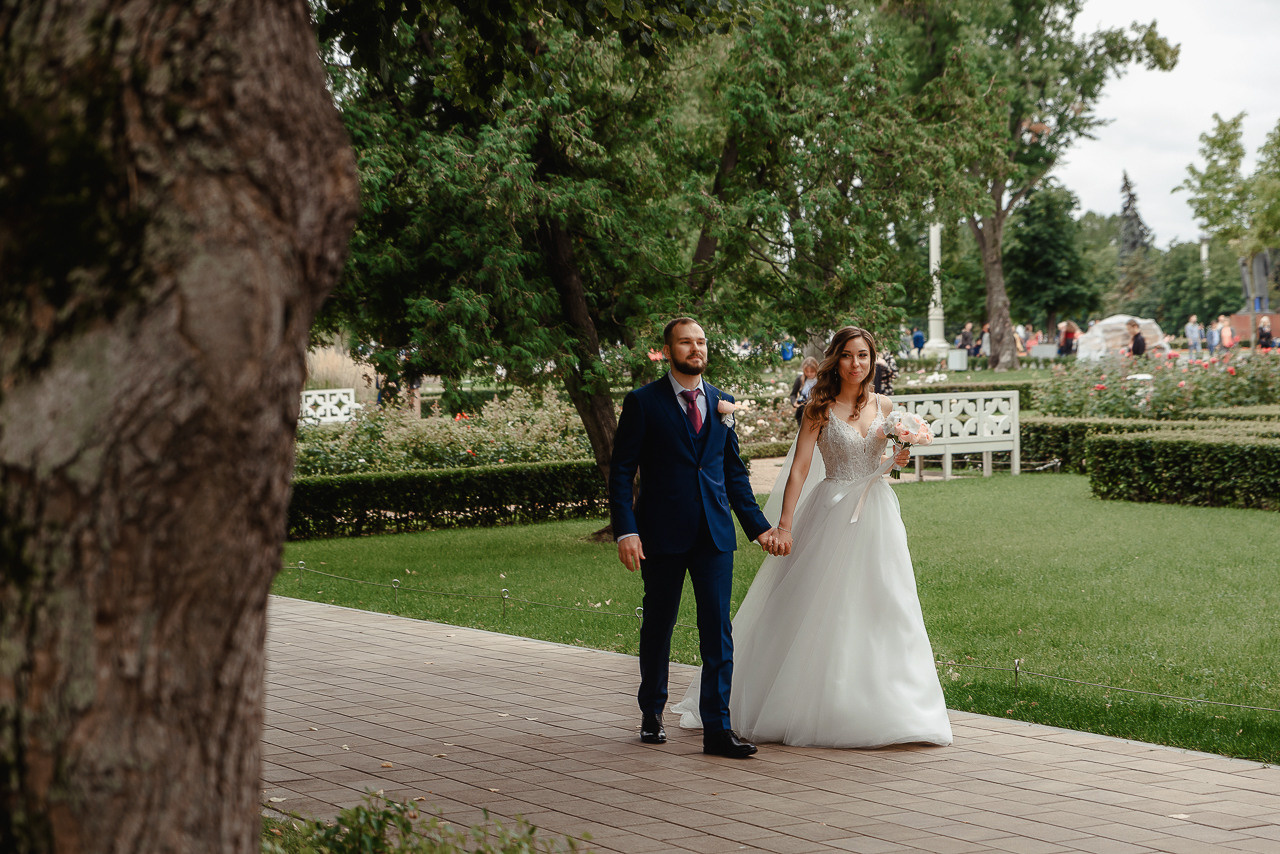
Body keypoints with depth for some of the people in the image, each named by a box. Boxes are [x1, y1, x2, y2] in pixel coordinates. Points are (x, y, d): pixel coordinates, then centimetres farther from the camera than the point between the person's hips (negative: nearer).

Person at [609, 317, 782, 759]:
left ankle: (718, 728, -1)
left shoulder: (722, 403, 11)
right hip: (663, 535, -3)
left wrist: (758, 525, 10)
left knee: (717, 628, -3)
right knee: (658, 627, 10)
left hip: (715, 533, 3)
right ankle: (652, 714, 29)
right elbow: (621, 471, -4)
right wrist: (626, 530, -14)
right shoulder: (643, 403, -1)